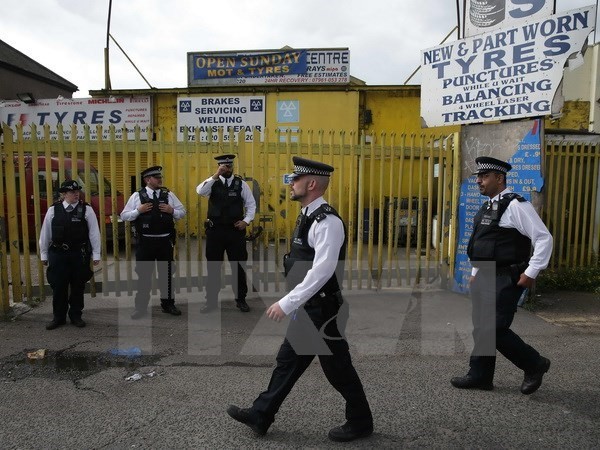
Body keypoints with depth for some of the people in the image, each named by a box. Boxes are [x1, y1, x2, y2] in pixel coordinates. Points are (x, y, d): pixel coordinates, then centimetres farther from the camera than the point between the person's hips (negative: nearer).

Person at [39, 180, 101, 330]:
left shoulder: (86, 209, -3)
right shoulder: (53, 210, 1)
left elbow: (94, 232, -3)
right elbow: (45, 233, 6)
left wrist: (96, 254, -5)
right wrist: (44, 254, 8)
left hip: (80, 254, -1)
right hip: (57, 254, 1)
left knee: (78, 286, 9)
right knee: (58, 286, 7)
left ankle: (76, 316, 24)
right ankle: (58, 317, 22)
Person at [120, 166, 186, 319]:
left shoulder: (168, 194, 6)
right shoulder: (137, 196, 1)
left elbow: (182, 212, 10)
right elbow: (124, 216, 1)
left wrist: (172, 211, -10)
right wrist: (138, 210, -14)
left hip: (165, 240, 2)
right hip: (145, 241, -2)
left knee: (166, 273, 11)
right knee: (143, 274, 6)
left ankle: (167, 304, 26)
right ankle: (141, 307, 18)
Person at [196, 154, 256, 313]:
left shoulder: (241, 183, 2)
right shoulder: (212, 182, 1)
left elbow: (251, 204, 7)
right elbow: (200, 191, -21)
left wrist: (246, 221, -6)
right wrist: (215, 175, -26)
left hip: (235, 230, 0)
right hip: (215, 230, 0)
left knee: (238, 265, 8)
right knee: (213, 266, 9)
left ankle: (241, 299, 22)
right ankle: (212, 300, 22)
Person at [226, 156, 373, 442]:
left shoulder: (327, 221, -22)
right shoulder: (308, 217, 9)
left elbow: (322, 272, -30)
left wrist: (286, 304, -29)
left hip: (323, 310, -9)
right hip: (307, 308, 10)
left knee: (337, 368, 8)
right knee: (288, 360, 18)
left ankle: (360, 422, 30)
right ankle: (260, 415, 32)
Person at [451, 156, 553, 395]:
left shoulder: (515, 205, -12)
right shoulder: (487, 207, 15)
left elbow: (544, 238, -15)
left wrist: (531, 273, -16)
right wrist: (475, 273, 21)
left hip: (506, 280, -9)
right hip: (486, 277, 9)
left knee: (495, 330, -7)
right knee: (482, 328, 12)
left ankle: (535, 364, 17)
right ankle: (480, 376, 24)